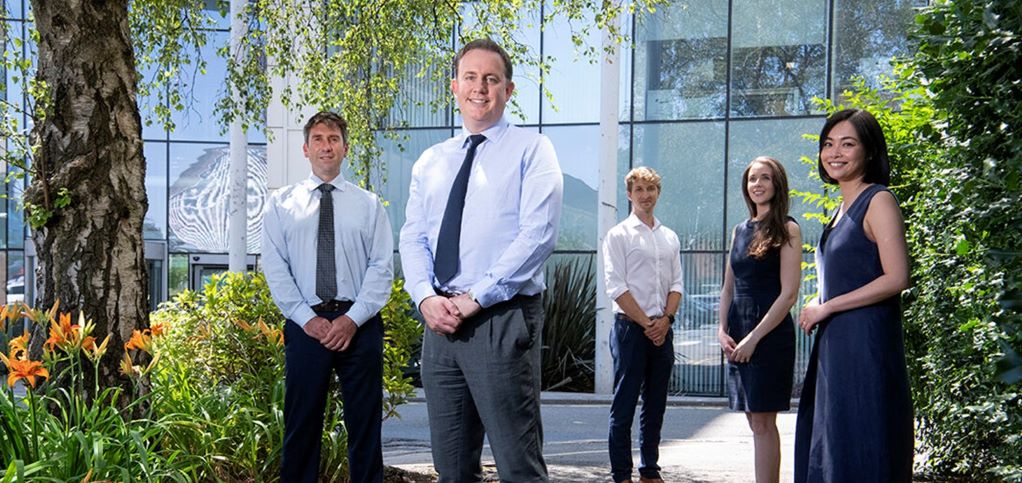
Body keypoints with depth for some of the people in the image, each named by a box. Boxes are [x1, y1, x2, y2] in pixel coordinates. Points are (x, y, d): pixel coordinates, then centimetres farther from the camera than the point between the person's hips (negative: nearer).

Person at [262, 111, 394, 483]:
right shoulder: (281, 203, 9)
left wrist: (353, 318, -10)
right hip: (305, 324, 0)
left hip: (360, 324, 0)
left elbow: (382, 267, 1)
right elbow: (275, 268, 1)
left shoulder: (369, 204, 8)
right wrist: (307, 319, -9)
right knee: (301, 425, 6)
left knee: (364, 426, 5)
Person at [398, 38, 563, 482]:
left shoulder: (531, 150, 1)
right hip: (440, 323, 6)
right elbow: (413, 237, 11)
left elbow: (537, 234, -11)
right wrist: (425, 297, -8)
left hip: (502, 320, -5)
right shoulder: (431, 161, 17)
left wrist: (476, 297, -16)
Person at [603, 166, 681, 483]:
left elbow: (676, 285, 12)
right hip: (630, 327, -5)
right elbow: (616, 287, -8)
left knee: (655, 405, 10)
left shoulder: (670, 238, 15)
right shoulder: (619, 235, -1)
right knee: (624, 405, -3)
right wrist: (646, 323, -11)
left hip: (662, 330, 5)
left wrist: (665, 320, -5)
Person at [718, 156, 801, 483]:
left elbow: (788, 294, -11)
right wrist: (723, 330, 3)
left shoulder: (786, 229, -5)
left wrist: (754, 338, -15)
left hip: (770, 333, -6)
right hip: (738, 335, 6)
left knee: (762, 422, -6)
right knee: (755, 421, 9)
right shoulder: (740, 230, 14)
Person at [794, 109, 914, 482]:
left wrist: (826, 308, -13)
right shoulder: (845, 206, 17)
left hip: (866, 341, -9)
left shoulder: (878, 201, -9)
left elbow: (896, 279, -18)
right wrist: (818, 306, 6)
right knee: (830, 448, 12)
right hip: (834, 343, 9)